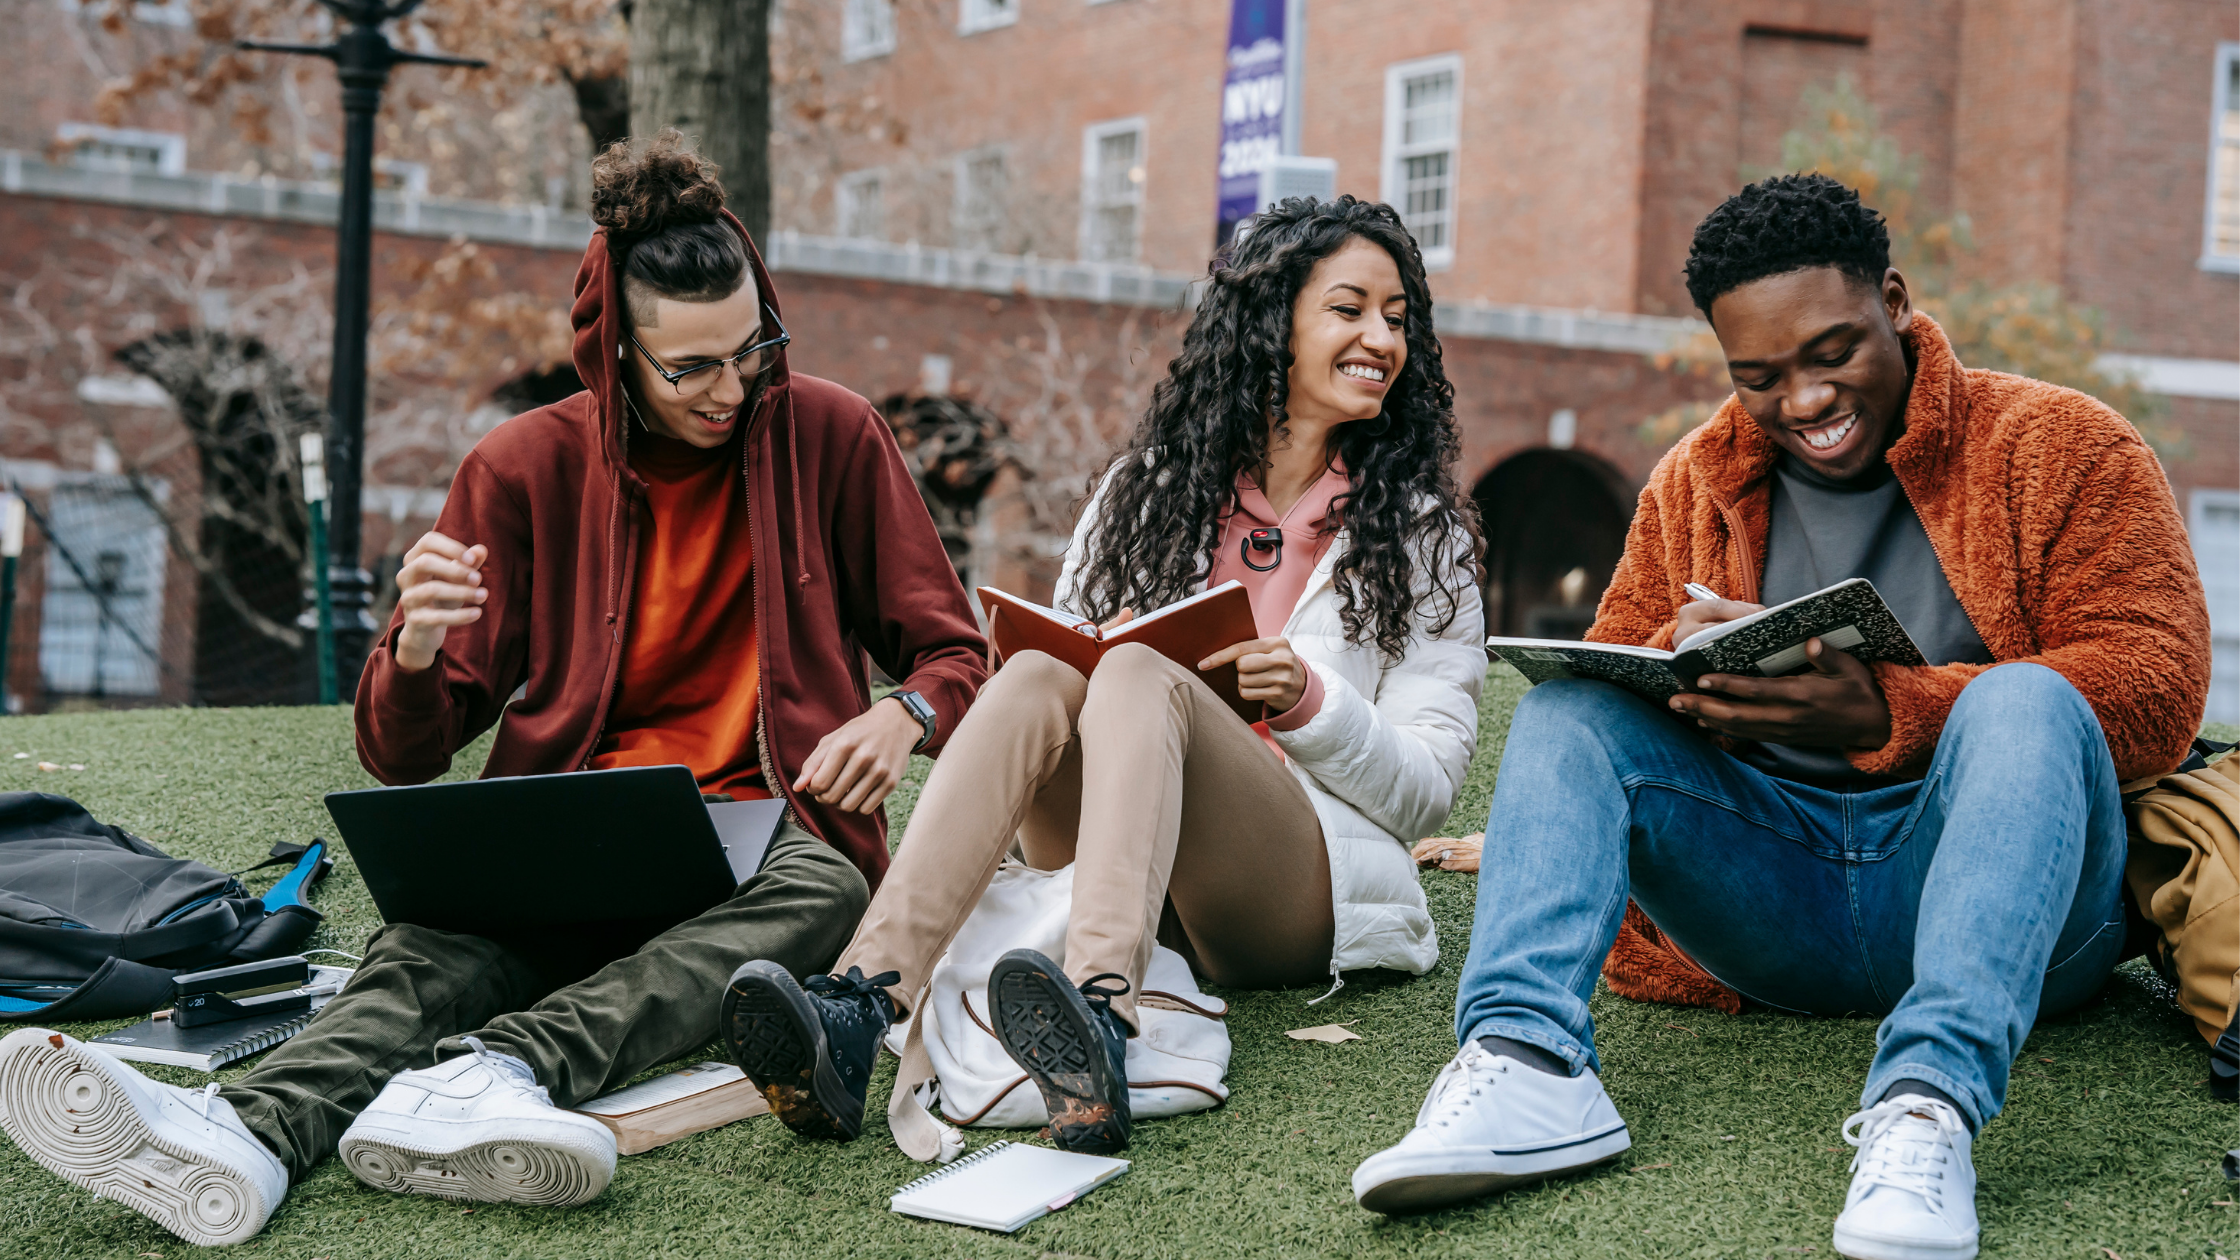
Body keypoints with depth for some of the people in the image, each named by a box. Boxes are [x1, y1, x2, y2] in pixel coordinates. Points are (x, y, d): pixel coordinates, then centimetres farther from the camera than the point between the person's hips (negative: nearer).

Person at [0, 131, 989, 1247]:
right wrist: (417, 650, -22)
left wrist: (907, 713, -15)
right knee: (446, 939, -34)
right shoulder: (527, 467, 2)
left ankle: (503, 1071, -56)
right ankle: (251, 1132, -61)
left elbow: (952, 652, 10)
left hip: (766, 832, 0)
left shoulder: (830, 436, 2)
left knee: (823, 891, -37)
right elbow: (402, 756, 3)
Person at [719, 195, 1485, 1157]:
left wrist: (1309, 700, -14)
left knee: (1138, 675, -30)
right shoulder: (1148, 486, 16)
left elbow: (1427, 786, 5)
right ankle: (861, 1008, -49)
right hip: (1115, 870, 3)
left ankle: (1102, 1024, -59)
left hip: (1307, 888, -2)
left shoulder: (1422, 532, 10)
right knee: (1036, 676, -28)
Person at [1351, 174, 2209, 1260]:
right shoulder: (1693, 485, 14)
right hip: (1775, 914, 4)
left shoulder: (2061, 446, 1)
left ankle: (1928, 1100, -48)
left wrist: (1885, 714, -25)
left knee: (2025, 698, -32)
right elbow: (1609, 673, 12)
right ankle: (1528, 1062, -36)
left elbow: (2158, 683, -12)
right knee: (1566, 707, -14)